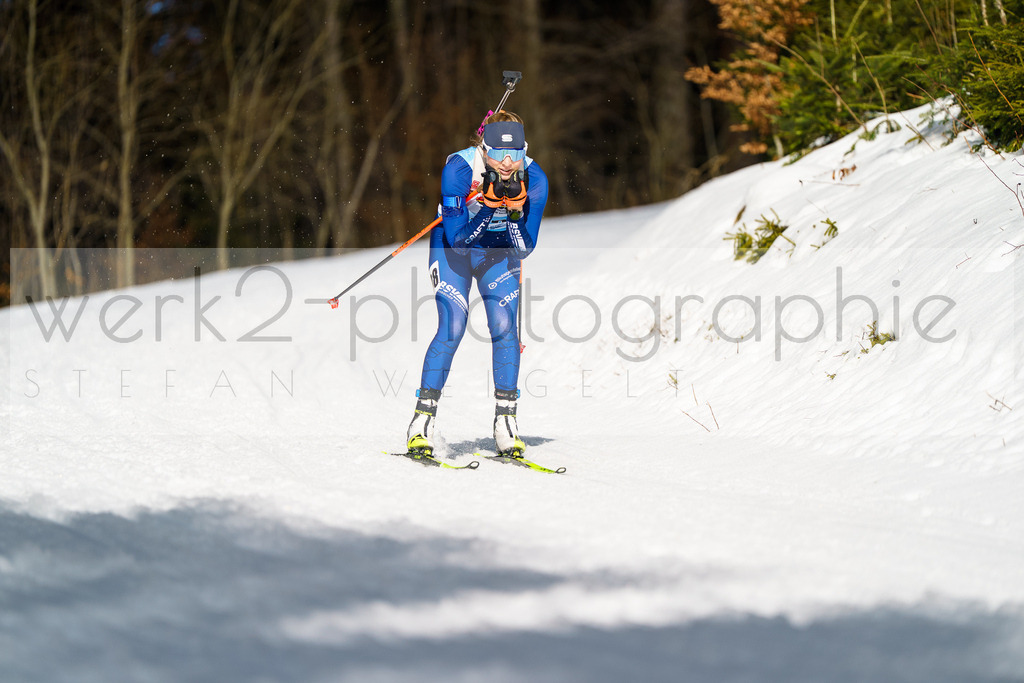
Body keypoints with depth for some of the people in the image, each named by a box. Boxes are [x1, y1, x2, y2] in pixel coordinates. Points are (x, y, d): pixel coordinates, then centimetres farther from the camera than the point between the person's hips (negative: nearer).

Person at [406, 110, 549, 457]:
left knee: (504, 327, -13)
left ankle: (505, 420, -4)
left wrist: (515, 212, -36)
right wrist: (488, 205, -42)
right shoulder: (459, 169, -30)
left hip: (499, 252, 2)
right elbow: (457, 237, -30)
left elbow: (525, 248, -20)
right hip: (453, 249, -2)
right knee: (452, 328, -15)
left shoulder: (534, 179, -23)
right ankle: (423, 419, -6)